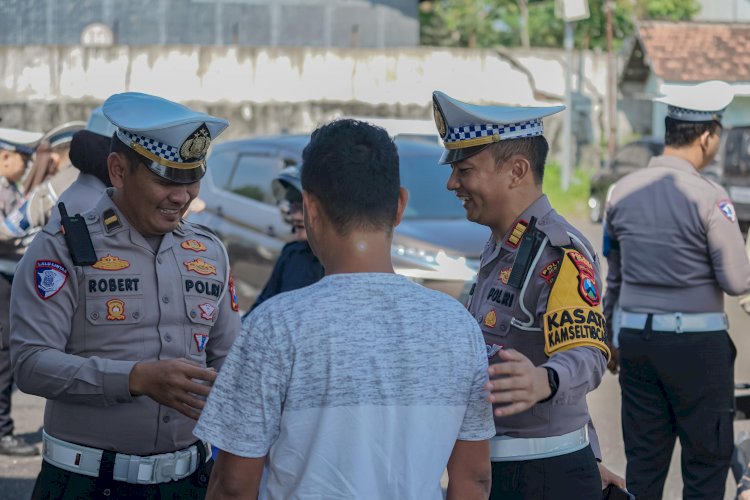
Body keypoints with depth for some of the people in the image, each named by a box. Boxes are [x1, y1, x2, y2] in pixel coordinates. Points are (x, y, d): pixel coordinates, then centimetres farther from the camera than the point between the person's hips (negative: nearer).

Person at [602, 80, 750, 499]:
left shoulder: (623, 192, 4)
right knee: (707, 458, 5)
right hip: (697, 341, -5)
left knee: (643, 460, 11)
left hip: (636, 338, 5)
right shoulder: (708, 197, -13)